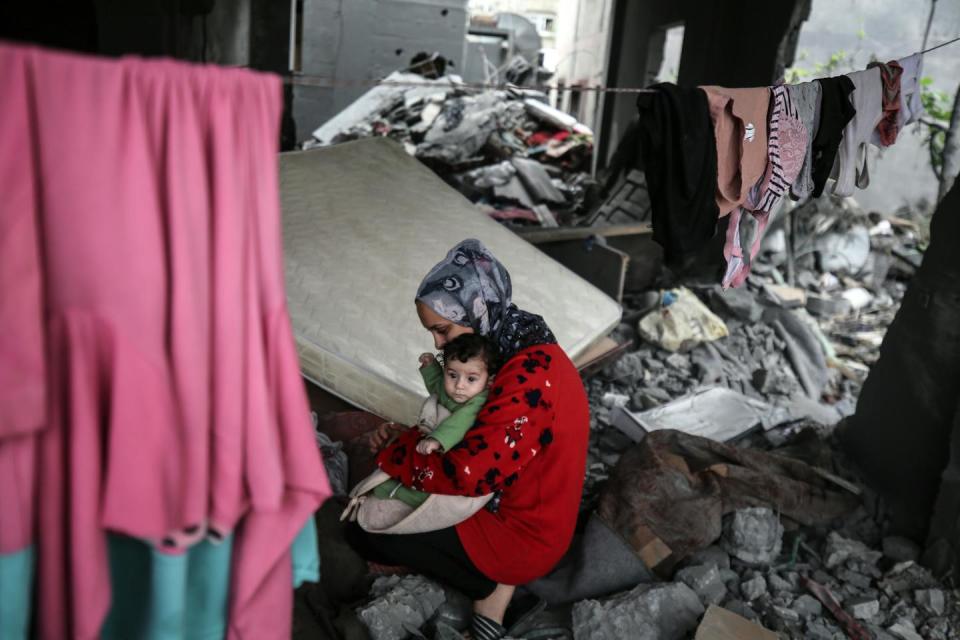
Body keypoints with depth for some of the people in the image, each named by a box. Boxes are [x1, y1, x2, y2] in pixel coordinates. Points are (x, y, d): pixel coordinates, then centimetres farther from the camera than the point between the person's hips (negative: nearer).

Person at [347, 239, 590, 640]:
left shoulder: (528, 379, -29)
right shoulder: (524, 348, 1)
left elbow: (466, 474, -33)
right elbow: (473, 430, 11)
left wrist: (391, 454, -16)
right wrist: (405, 439, -3)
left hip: (524, 536, -10)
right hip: (522, 507, 10)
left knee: (365, 529, -8)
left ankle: (489, 586, 4)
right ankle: (495, 571, 10)